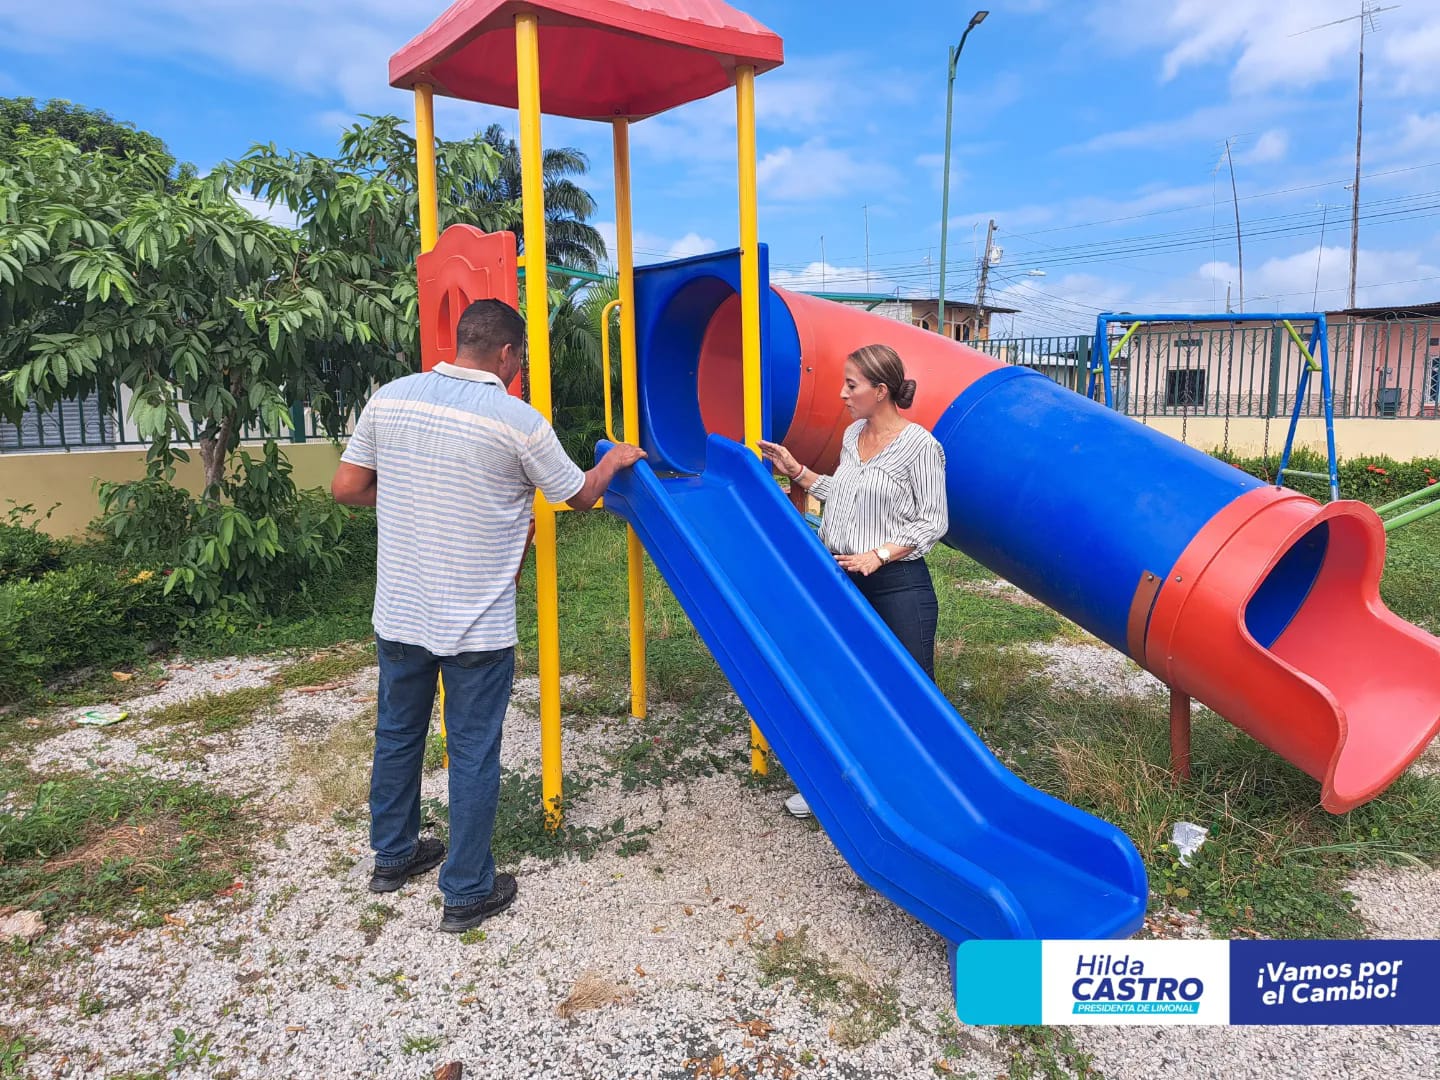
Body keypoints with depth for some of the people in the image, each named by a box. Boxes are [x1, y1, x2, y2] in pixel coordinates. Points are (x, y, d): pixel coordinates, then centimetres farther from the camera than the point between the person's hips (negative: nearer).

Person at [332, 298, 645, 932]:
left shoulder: (389, 399, -2)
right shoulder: (519, 422, -14)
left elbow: (346, 488, 3)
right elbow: (581, 495, 0)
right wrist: (614, 461, 20)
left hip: (398, 613, 5)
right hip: (477, 628, -5)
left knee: (397, 735, 22)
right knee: (473, 756, 9)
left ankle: (392, 855, 41)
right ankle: (468, 893, 22)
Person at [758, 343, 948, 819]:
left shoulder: (919, 445, -12)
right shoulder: (852, 436, 9)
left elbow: (933, 522, -11)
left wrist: (878, 555, -19)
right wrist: (797, 471, 12)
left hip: (898, 585, -7)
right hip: (843, 579, 7)